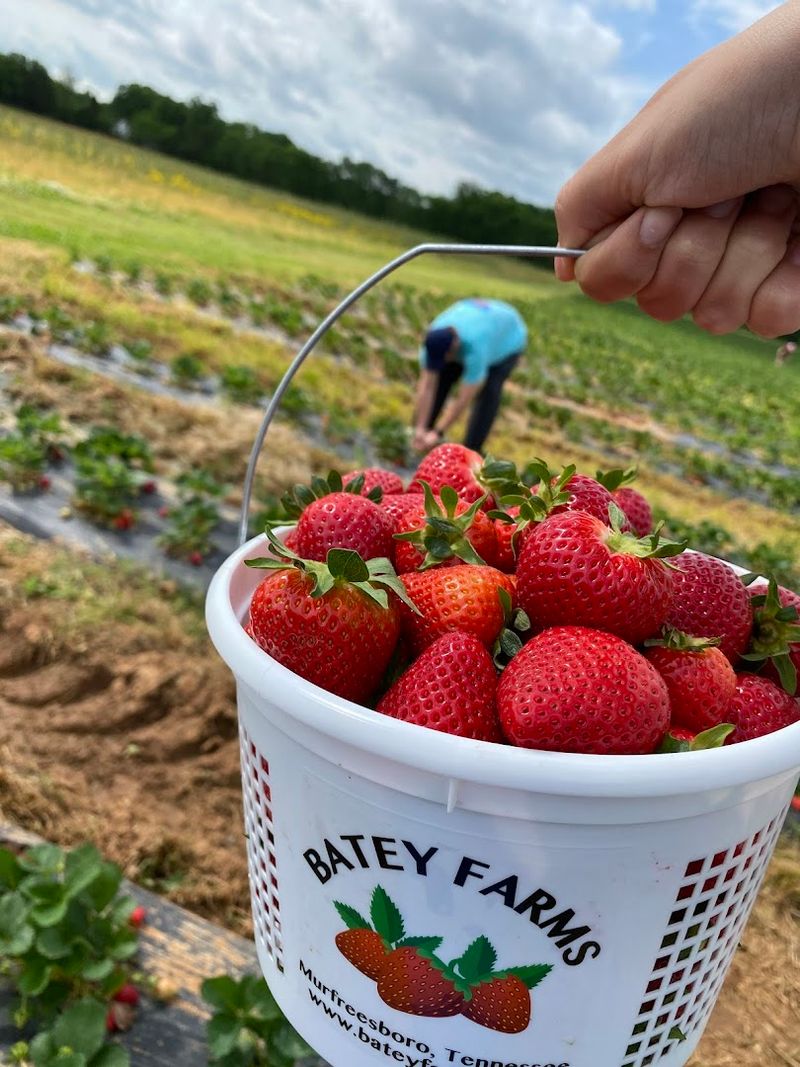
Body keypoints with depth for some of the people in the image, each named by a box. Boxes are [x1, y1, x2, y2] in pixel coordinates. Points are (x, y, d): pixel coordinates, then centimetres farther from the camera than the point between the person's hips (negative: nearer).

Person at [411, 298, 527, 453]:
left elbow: (464, 399, -41)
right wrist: (419, 429, -33)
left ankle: (471, 451, -16)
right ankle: (418, 437, 2)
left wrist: (438, 433, -37)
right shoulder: (433, 341, -32)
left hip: (506, 339, -5)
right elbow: (426, 387, -30)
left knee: (488, 391, -24)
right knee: (439, 380, -9)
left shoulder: (475, 348, -46)